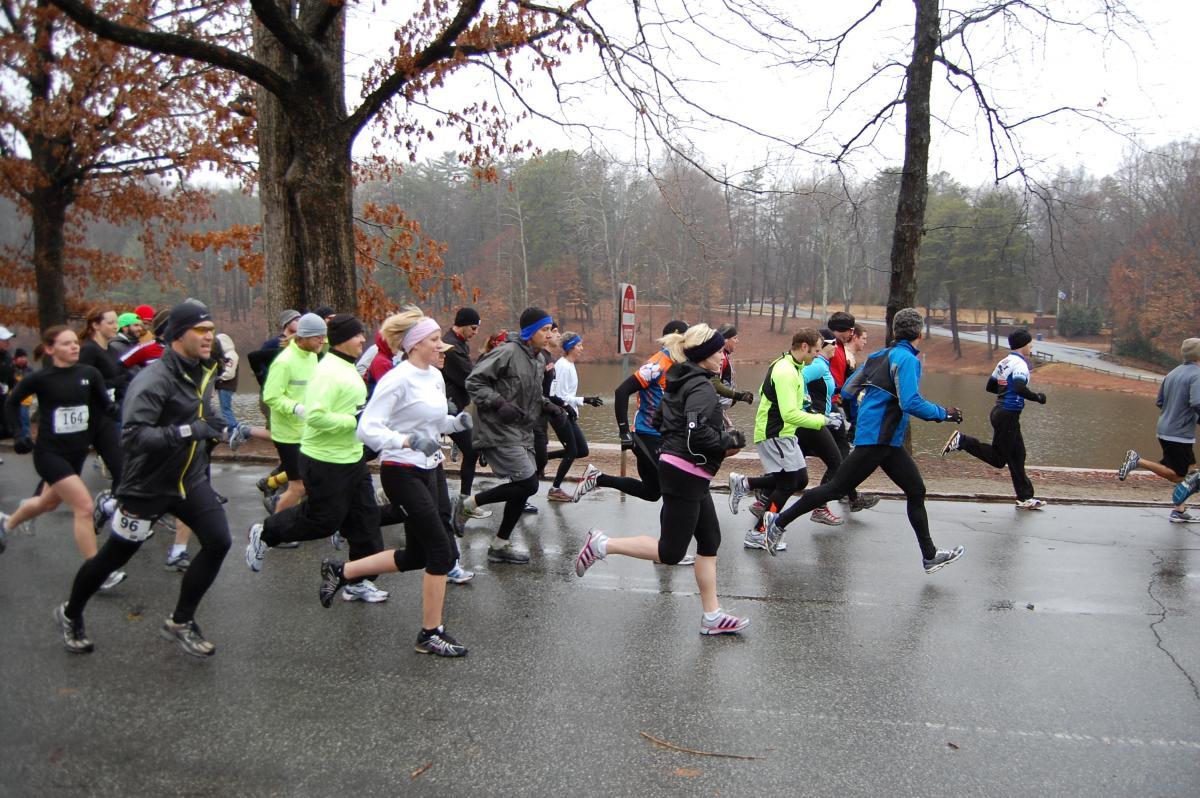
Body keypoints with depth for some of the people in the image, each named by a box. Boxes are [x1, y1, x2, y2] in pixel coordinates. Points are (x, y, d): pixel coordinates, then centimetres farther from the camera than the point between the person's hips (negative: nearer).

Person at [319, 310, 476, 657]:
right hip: (403, 474, -9)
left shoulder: (436, 376, 9)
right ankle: (431, 635, 10)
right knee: (441, 550, -6)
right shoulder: (398, 379, -16)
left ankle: (339, 571, 29)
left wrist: (457, 422, 2)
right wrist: (407, 441, -35)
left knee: (417, 556, 12)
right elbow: (368, 429, -22)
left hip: (431, 469, 9)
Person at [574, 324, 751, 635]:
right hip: (685, 475, -10)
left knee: (710, 541, 12)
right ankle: (602, 545, 2)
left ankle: (712, 616, 18)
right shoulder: (701, 387, -16)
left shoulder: (682, 381, 13)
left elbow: (658, 420, 19)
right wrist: (730, 442, -13)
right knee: (670, 551, -4)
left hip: (683, 472, 10)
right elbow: (697, 432, -28)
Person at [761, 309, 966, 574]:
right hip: (877, 439, -10)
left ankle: (930, 556, 18)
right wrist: (944, 413, -11)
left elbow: (849, 390, 16)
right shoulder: (907, 359, -13)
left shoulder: (882, 355, 13)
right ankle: (779, 521, 4)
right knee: (837, 488, -4)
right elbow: (911, 403, -23)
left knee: (916, 490, 11)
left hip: (887, 441, 10)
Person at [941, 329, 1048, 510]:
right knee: (998, 459, -2)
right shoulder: (1019, 363, -14)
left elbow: (990, 386, 19)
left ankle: (1025, 498, 19)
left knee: (1017, 455, 13)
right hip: (1008, 415, -10)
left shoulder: (1004, 362, 13)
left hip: (1000, 412, 10)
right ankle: (962, 441, -7)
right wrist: (1037, 397, -14)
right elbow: (1020, 388, -28)